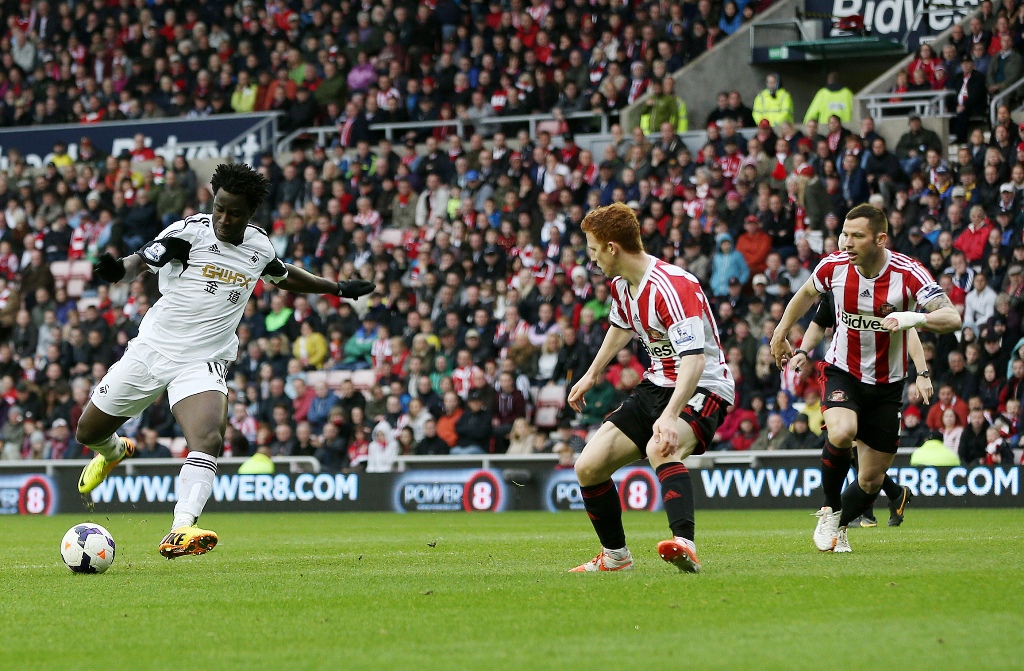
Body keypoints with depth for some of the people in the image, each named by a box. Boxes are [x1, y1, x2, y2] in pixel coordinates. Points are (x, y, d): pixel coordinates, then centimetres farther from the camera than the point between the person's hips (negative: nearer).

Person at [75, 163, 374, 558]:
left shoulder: (260, 247, 4)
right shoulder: (191, 232, -10)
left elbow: (284, 276, 26)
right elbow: (142, 260, -20)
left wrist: (338, 289, 35)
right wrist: (119, 269, -44)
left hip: (203, 364, 1)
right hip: (152, 348, -1)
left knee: (208, 441, -27)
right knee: (89, 433, 12)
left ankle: (179, 533, -40)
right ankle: (114, 451, 50)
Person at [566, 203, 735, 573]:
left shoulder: (673, 286, -25)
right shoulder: (621, 285, 3)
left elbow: (694, 360, -35)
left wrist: (671, 415, -47)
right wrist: (592, 374, 37)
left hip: (701, 389, -9)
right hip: (657, 385, 9)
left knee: (660, 448, -40)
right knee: (588, 467, 2)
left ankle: (685, 545, -53)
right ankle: (615, 556, 21)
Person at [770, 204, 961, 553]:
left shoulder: (907, 273, -20)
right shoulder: (834, 266, -11)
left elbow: (952, 318, -29)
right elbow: (807, 293, 13)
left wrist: (911, 318, -46)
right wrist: (781, 331, 21)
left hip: (887, 384, 0)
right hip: (843, 372, 0)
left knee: (872, 479, 4)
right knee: (841, 433, -32)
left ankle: (839, 527, 34)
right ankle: (829, 511, -8)